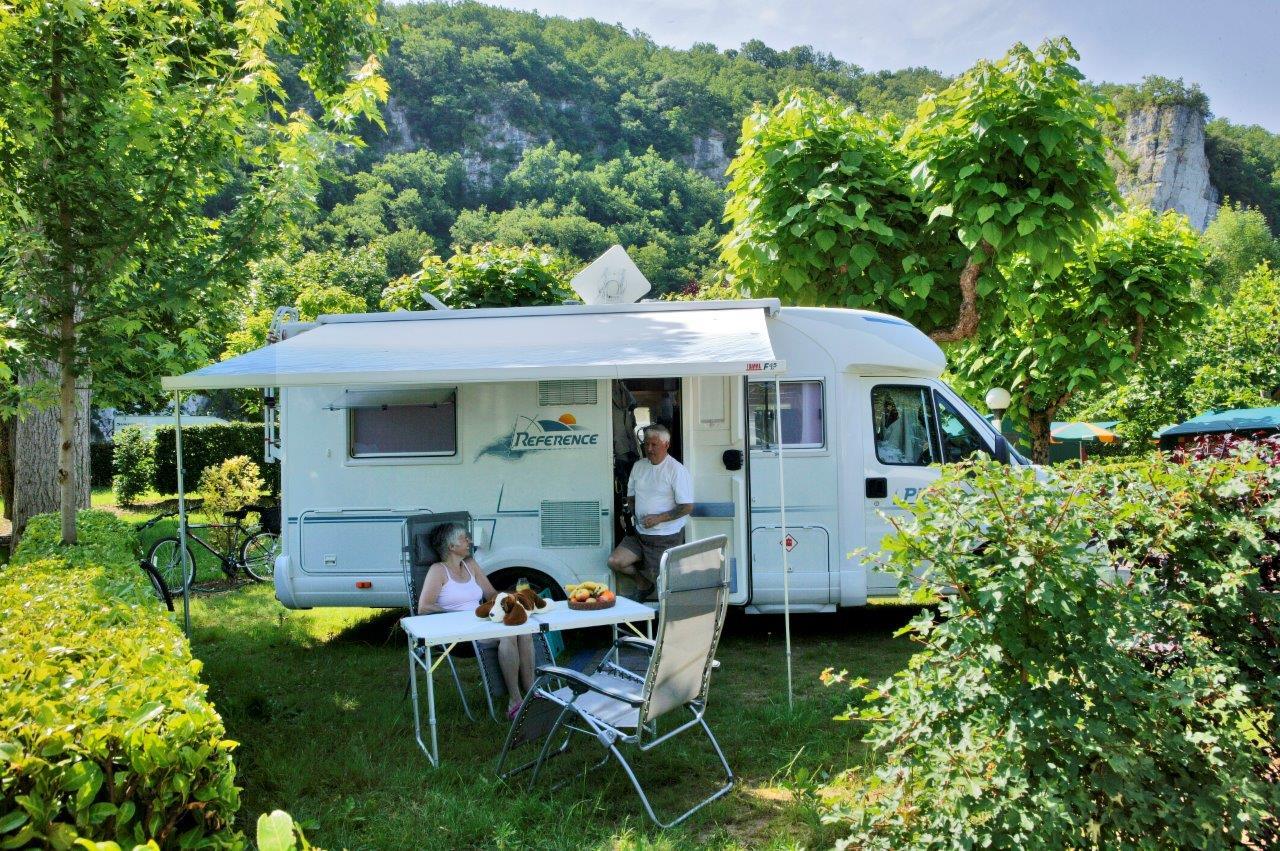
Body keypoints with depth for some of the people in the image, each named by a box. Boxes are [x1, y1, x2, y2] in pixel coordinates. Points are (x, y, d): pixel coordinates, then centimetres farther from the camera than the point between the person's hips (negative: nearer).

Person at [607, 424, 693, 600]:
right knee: (614, 562, -11)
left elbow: (687, 507, -14)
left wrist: (658, 518, -20)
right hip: (639, 534, 6)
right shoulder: (639, 466, 9)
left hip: (667, 539, -6)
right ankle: (643, 582, 15)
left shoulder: (677, 470, -11)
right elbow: (631, 496, 21)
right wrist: (628, 513, 0)